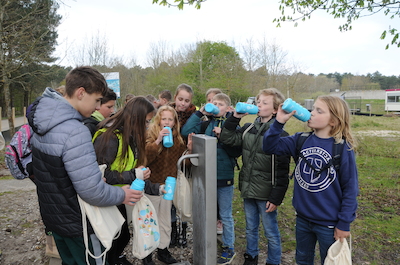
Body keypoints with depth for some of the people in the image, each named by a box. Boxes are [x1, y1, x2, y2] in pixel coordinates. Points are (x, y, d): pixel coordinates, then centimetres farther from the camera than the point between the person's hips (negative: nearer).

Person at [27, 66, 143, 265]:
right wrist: (122, 195, -13)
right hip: (76, 224, -8)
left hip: (52, 216, 8)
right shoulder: (74, 131, -30)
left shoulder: (42, 121, -1)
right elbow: (92, 191, -31)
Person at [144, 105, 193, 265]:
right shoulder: (151, 135, -10)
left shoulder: (178, 139, 4)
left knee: (165, 221, 18)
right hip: (152, 185, -4)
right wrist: (158, 141, -32)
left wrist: (189, 149, -9)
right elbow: (145, 158, -25)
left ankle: (163, 250, 36)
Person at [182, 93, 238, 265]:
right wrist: (199, 113, -10)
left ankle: (229, 248, 28)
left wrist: (223, 136, -21)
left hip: (225, 175, -3)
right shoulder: (206, 123, 4)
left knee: (225, 215, 10)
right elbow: (186, 131, -11)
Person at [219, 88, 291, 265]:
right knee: (250, 229, 22)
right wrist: (235, 117, -7)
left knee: (271, 232, 11)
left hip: (266, 194, -6)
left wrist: (276, 197, -16)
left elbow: (282, 170, -16)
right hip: (248, 190, 6)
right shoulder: (248, 129, 5)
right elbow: (227, 139, 0)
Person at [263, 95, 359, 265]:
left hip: (329, 223, -4)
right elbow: (270, 147, -8)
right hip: (302, 218, 4)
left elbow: (350, 188, -12)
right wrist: (279, 122, -20)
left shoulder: (343, 148, -16)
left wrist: (344, 224, -10)